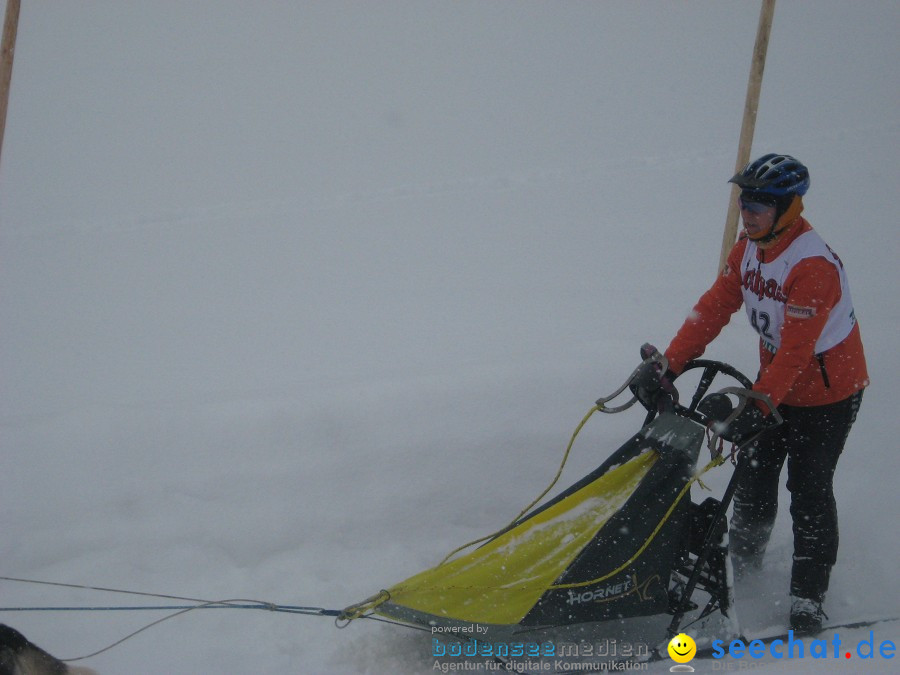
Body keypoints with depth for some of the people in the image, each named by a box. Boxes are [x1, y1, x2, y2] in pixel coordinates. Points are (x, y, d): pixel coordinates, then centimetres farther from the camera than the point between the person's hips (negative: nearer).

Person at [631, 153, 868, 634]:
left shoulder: (814, 265, -30)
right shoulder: (747, 251, -4)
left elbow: (795, 350, -34)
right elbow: (712, 310, -6)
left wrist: (759, 405, -39)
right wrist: (667, 368, -14)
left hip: (827, 392, -7)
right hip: (775, 382, 8)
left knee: (809, 490, -5)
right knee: (754, 477, 14)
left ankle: (808, 599, 5)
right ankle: (741, 573, 33)